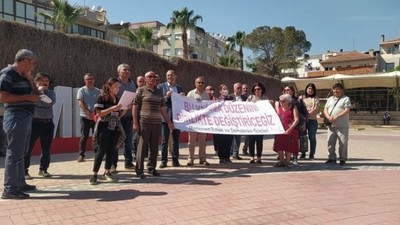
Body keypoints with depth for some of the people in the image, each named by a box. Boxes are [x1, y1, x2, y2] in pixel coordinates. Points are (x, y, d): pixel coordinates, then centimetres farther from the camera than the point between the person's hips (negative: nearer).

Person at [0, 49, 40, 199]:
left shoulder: (22, 76, 18)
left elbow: (36, 94, 16)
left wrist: (29, 78, 6)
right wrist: (27, 97, -18)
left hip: (25, 117, 10)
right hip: (16, 117, -10)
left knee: (21, 153, 15)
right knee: (14, 153, -8)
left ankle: (20, 184, 25)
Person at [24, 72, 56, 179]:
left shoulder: (51, 93, 14)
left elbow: (51, 102, -8)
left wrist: (44, 92, -7)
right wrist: (38, 90, -10)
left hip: (48, 122, 4)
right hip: (34, 121, -4)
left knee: (46, 147, 8)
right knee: (28, 147, -4)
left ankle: (43, 169, 20)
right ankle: (24, 170, 2)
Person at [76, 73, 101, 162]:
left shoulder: (98, 91, 10)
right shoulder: (82, 90, 1)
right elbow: (80, 103, -8)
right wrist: (88, 113, -19)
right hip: (85, 117, -3)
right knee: (84, 137, -1)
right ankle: (81, 155, 7)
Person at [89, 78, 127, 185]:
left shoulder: (118, 99, 13)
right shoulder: (102, 98, -5)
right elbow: (99, 113, -14)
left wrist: (126, 108, -1)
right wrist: (112, 108, -23)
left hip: (116, 127, 6)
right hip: (105, 127, -6)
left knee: (111, 150, 8)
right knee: (101, 150, -6)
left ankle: (107, 172, 18)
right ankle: (94, 174, 0)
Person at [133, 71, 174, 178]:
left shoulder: (159, 92, 16)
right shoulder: (141, 90, 1)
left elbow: (163, 108, 18)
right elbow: (135, 107, -2)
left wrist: (169, 122, 13)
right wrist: (135, 122, -9)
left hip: (157, 122, 5)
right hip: (144, 122, -5)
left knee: (154, 146, 9)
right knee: (142, 146, -4)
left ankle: (151, 168, 20)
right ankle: (139, 170, 3)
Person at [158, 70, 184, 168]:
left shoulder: (180, 88, 14)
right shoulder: (161, 86, 3)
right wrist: (166, 97, -16)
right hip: (165, 116, -3)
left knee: (176, 140, 7)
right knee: (164, 140, 1)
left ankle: (175, 160, 14)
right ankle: (164, 160, 7)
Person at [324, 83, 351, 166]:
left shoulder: (345, 99, 0)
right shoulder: (330, 99, 18)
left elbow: (347, 110, -11)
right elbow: (325, 110, 13)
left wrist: (337, 116, -20)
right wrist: (328, 117, -8)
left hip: (342, 126, -5)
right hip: (331, 125, 5)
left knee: (343, 143, -3)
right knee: (330, 142, 7)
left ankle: (342, 159, 6)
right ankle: (331, 158, 16)